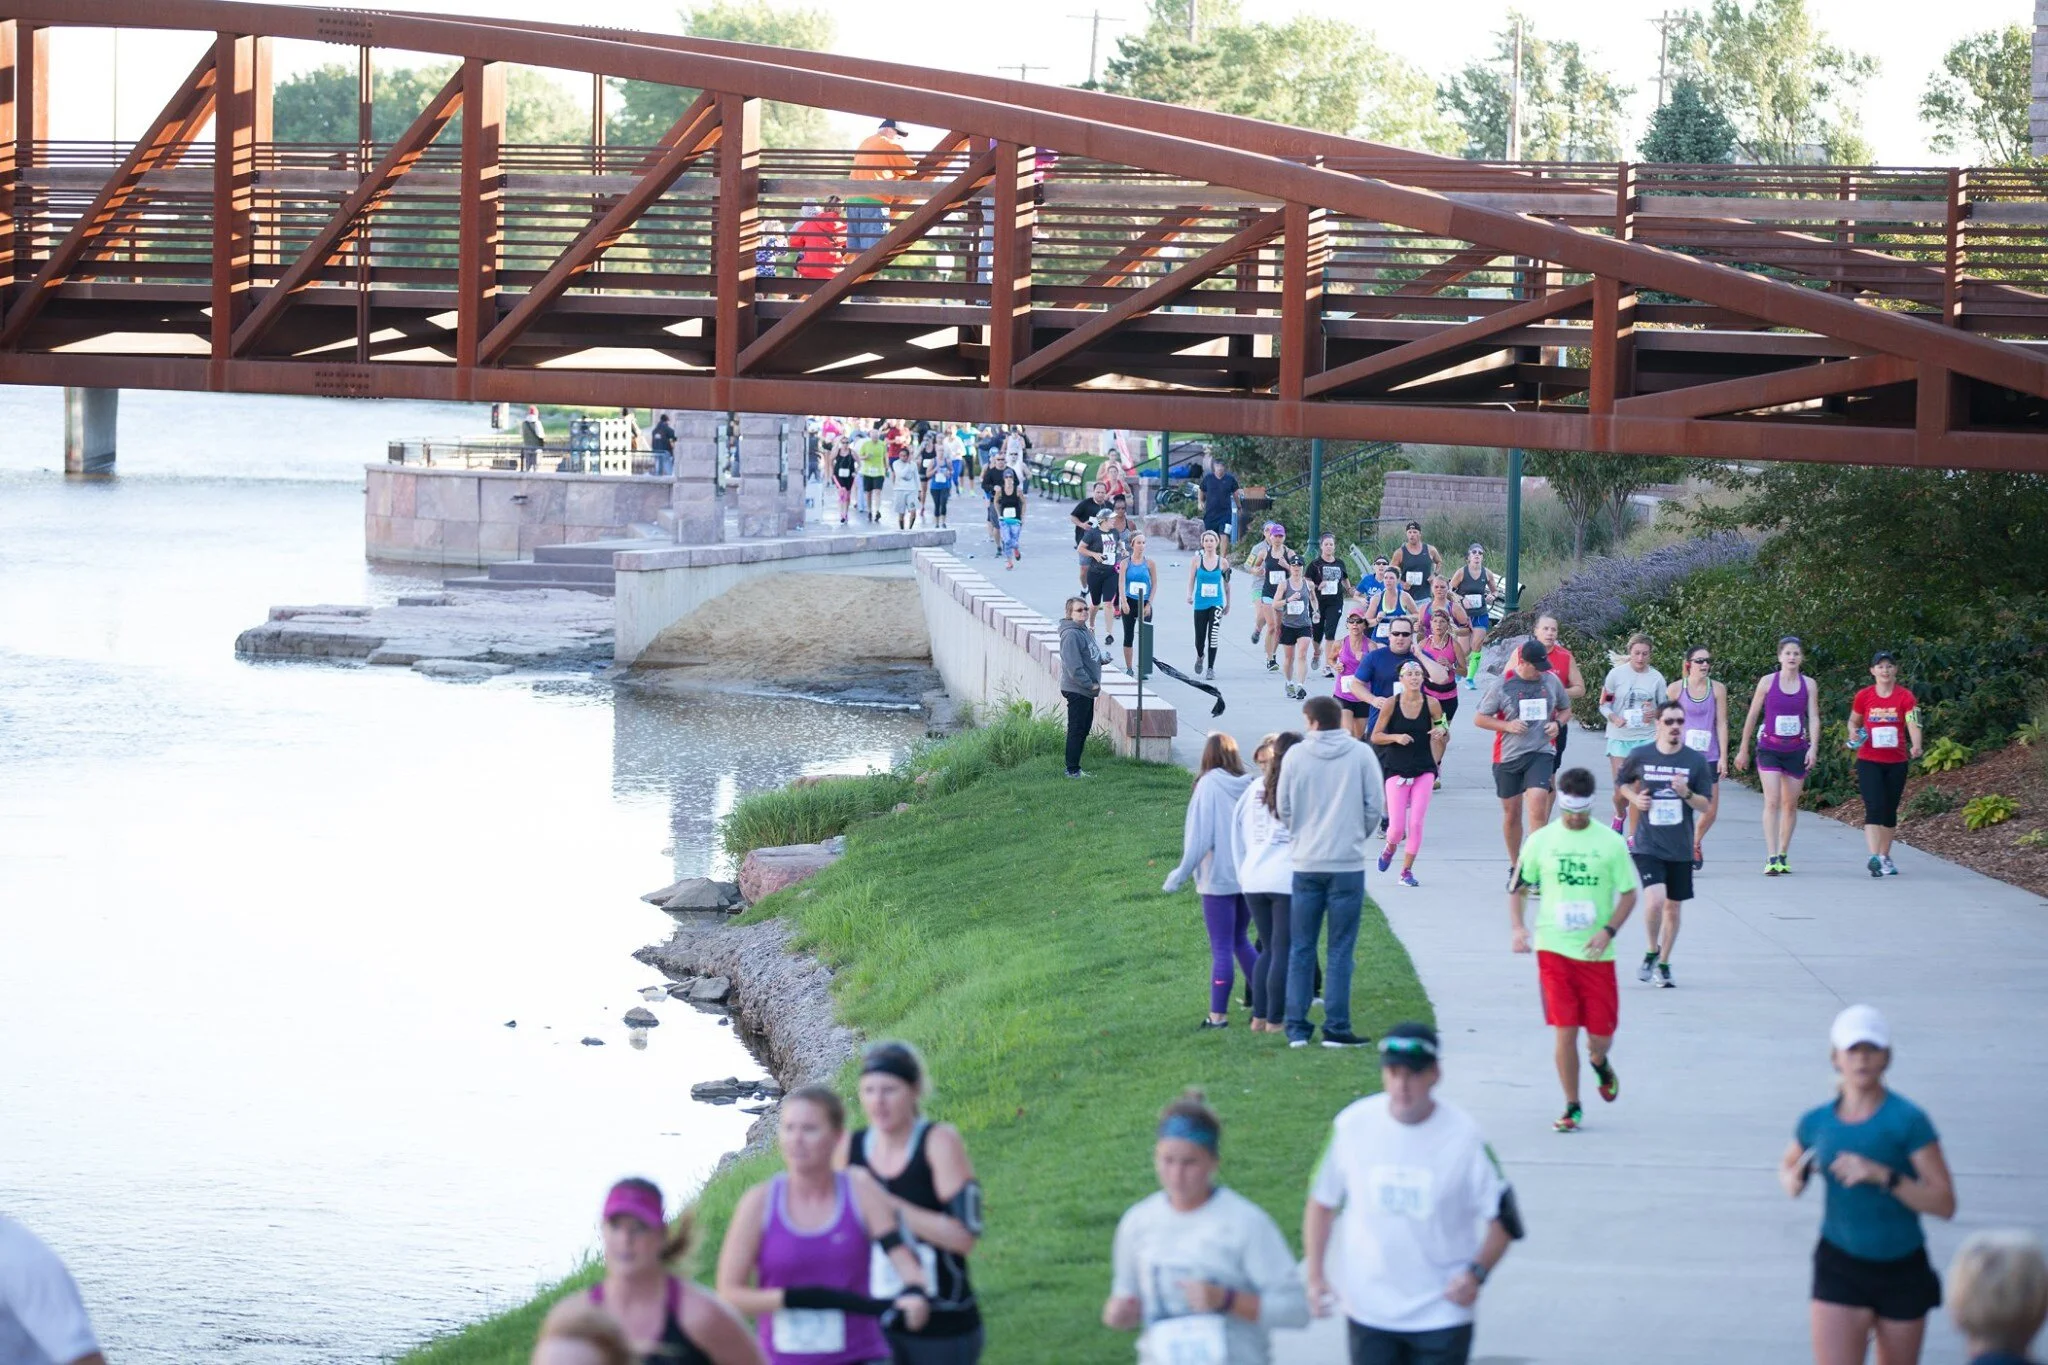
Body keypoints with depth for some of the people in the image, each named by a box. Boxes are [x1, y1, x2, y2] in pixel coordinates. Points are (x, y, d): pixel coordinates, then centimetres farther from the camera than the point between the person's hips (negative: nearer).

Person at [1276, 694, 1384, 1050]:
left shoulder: (1295, 756, -1)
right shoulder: (1361, 754, -3)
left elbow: (1283, 808, 5)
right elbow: (1375, 805, -1)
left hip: (1306, 863, 1)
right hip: (1348, 862, -1)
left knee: (1300, 949, 9)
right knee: (1340, 950, 3)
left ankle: (1296, 1027, 8)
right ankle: (1336, 1027, 0)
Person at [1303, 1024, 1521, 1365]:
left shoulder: (1463, 1136, -11)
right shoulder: (1353, 1125, -5)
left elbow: (1503, 1216, -2)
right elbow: (1322, 1201, 7)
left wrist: (1477, 1273, -17)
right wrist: (1315, 1277, 0)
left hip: (1441, 1312, -2)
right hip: (1368, 1309, 2)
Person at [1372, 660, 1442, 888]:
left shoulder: (1431, 704, -2)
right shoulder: (1391, 704, -5)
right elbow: (1376, 736, -1)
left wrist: (1439, 732, -13)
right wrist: (1396, 737, -18)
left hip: (1424, 770, 1)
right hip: (1397, 769, -1)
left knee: (1416, 823, -5)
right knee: (1397, 828, -5)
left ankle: (1407, 870, 10)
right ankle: (1390, 847, 30)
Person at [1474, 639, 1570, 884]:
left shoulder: (1551, 680, 3)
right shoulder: (1501, 684, -4)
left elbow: (1565, 708, 20)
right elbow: (1479, 718, 0)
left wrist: (1557, 723, -2)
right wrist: (1508, 726, -14)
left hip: (1541, 754, 0)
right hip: (1508, 755, 0)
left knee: (1537, 809, -17)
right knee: (1512, 814, 10)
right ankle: (1515, 868, 29)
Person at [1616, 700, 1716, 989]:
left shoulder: (1696, 761, -2)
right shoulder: (1640, 755, -3)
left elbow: (1706, 804, 2)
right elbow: (1621, 782, 16)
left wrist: (1687, 794, -18)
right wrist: (1634, 798, -4)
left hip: (1680, 848, 2)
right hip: (1648, 844, -2)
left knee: (1673, 907, 10)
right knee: (1655, 900, -20)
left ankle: (1664, 963, 29)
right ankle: (1652, 951, 6)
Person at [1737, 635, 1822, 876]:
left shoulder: (1809, 685, 3)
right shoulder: (1768, 682, -1)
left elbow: (1813, 718, 0)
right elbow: (1752, 716, 5)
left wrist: (1813, 747, -15)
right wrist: (1743, 750, 8)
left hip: (1796, 751, 2)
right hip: (1769, 749, -2)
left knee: (1790, 804, 8)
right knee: (1772, 802, -14)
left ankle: (1783, 855, 20)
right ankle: (1771, 859, -19)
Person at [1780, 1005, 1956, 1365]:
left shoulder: (1908, 1120, -13)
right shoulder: (1816, 1122, -1)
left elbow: (1945, 1203, -16)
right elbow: (1787, 1167, 21)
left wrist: (1883, 1176, -28)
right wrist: (1795, 1179, -3)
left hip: (1902, 1269, -1)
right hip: (1840, 1268, 1)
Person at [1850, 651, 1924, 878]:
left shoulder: (1905, 697, -4)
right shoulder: (1864, 696, 0)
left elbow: (1913, 724, -17)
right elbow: (1853, 721, 14)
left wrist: (1916, 746, -36)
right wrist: (1854, 733, -9)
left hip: (1896, 762, 1)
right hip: (1869, 761, -1)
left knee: (1890, 811, 11)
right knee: (1874, 808, -16)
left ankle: (1885, 857, 26)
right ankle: (1874, 857, -25)